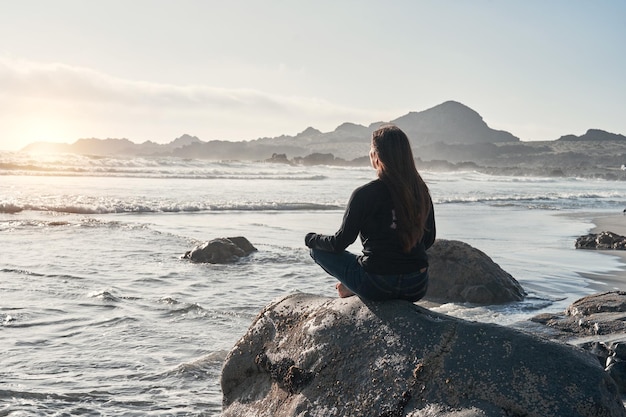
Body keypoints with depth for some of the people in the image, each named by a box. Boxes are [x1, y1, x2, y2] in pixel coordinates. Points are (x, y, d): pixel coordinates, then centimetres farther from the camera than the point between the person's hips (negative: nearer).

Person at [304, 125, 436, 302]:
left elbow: (340, 243, -7)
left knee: (318, 249, 12)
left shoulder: (364, 194, -14)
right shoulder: (421, 190, 1)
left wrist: (311, 239, 13)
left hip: (377, 288, -5)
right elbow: (429, 239, 12)